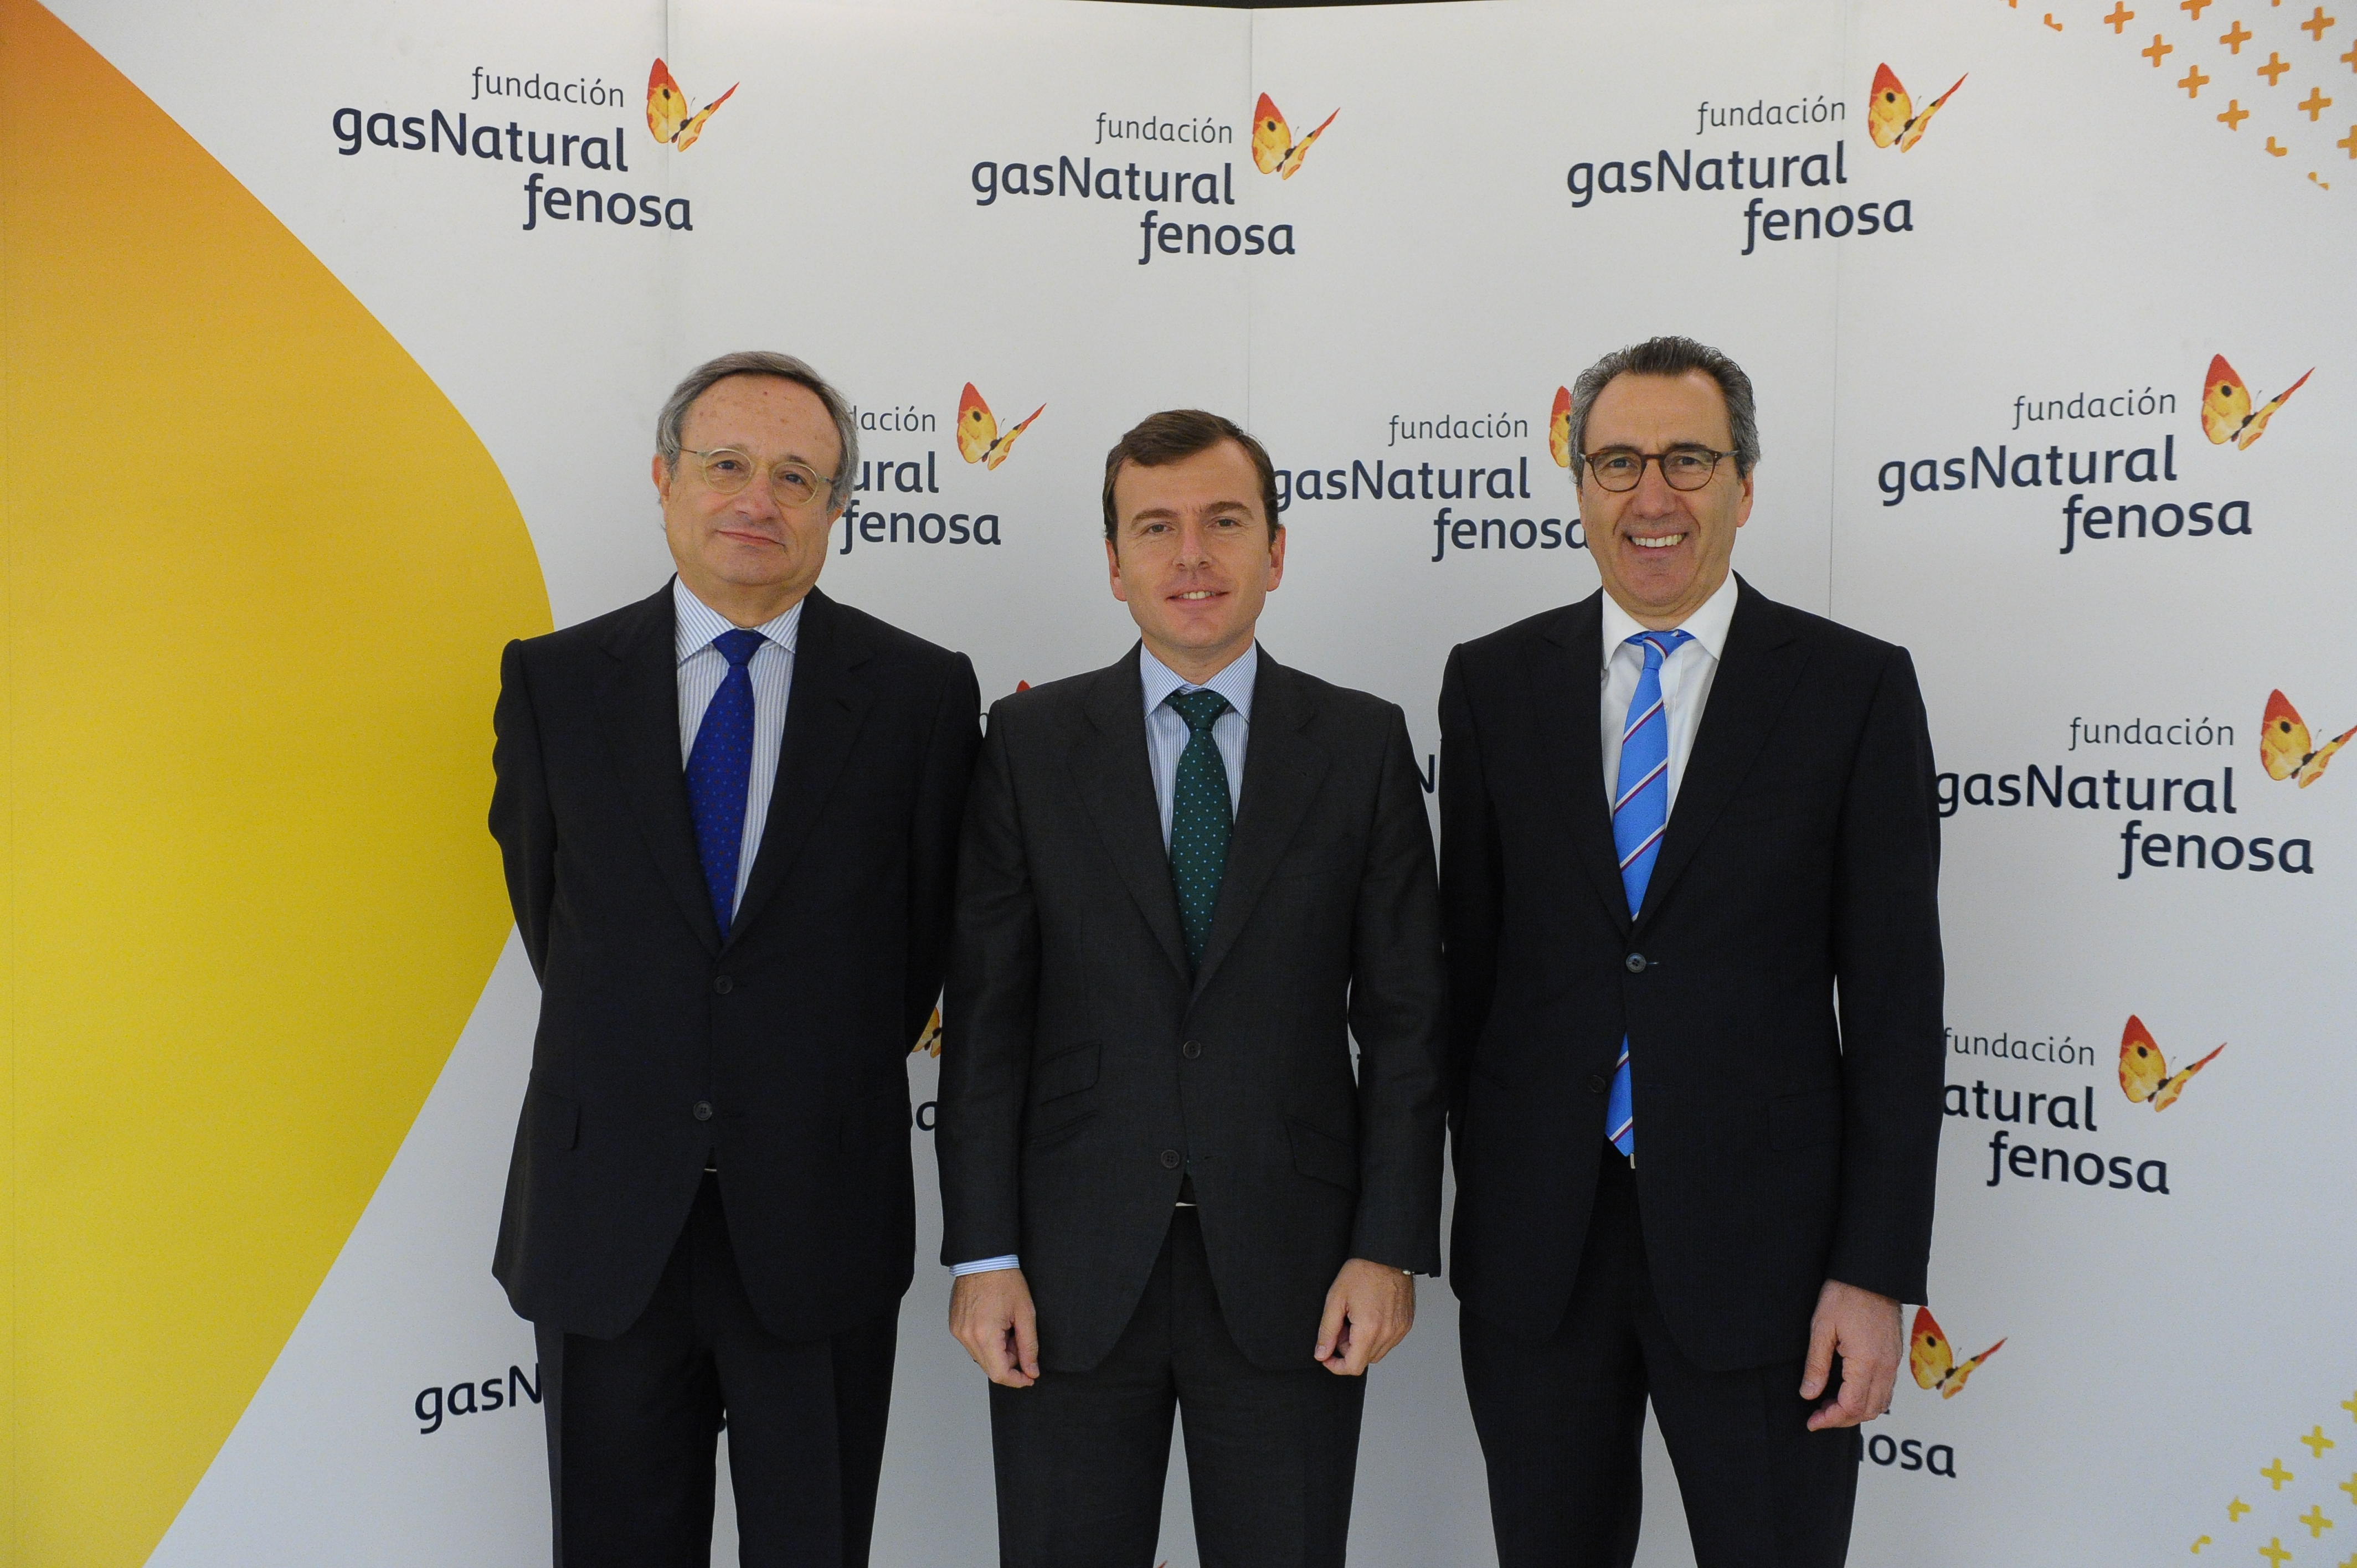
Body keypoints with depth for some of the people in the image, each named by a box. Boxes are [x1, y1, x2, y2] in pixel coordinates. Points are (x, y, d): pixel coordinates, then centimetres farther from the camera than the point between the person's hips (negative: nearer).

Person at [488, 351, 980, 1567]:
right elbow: (545, 904, 10)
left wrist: (829, 1083, 8)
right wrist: (633, 1062, 10)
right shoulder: (553, 680, 1)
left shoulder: (921, 692, -4)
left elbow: (926, 929, 4)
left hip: (820, 1224, -1)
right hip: (604, 1224, 2)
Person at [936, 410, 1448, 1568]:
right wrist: (982, 1255, -5)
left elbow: (1405, 1016, 1)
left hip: (1291, 1274, 0)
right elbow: (986, 1015, -1)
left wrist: (1391, 1249, -5)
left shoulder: (1363, 745, 2)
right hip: (1073, 1271, 0)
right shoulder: (1030, 743, 2)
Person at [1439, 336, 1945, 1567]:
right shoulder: (1493, 682, 3)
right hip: (1534, 1241, 2)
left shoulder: (1856, 688, -3)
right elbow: (1468, 951, 6)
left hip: (1757, 1237, -2)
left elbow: (1894, 998, -4)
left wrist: (1876, 1274, -8)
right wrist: (1478, 1189, 6)